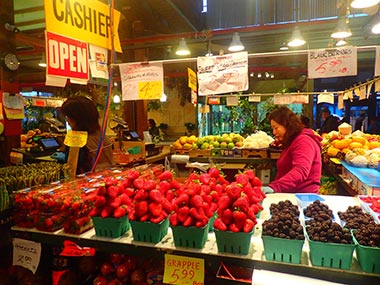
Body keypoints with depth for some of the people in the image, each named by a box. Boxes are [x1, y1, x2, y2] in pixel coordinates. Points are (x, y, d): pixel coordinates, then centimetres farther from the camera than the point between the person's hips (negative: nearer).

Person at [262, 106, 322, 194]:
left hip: (302, 196, -8)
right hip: (290, 194, 8)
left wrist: (274, 187, -40)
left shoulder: (303, 142, -12)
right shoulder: (292, 142, 19)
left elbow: (300, 171, -29)